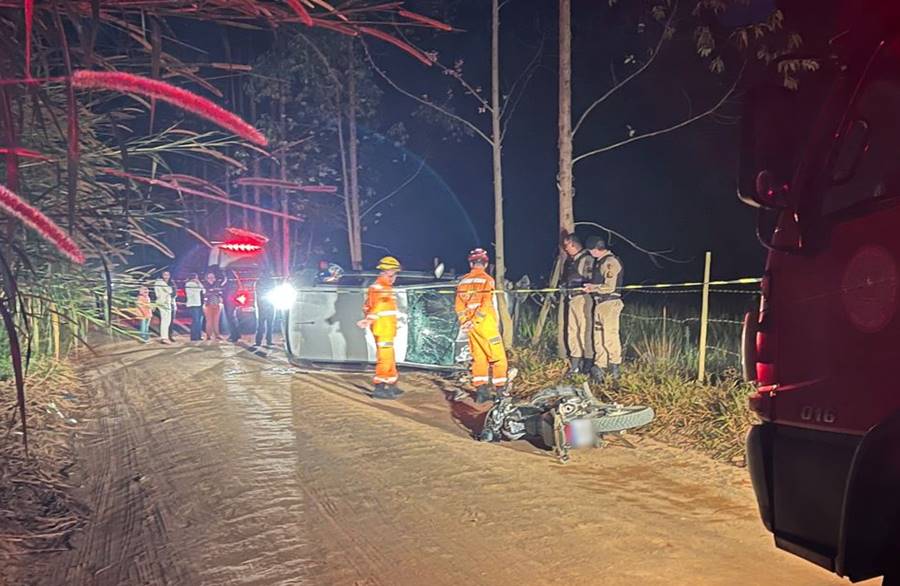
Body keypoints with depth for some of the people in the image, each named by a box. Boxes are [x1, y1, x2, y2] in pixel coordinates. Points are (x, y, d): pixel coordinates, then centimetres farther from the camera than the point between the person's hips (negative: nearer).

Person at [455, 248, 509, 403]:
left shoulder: (463, 281, 10)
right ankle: (500, 389, 2)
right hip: (485, 323, -6)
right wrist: (474, 322, -14)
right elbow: (485, 304, -16)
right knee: (497, 356, 2)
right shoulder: (486, 279, -7)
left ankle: (481, 390, 7)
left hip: (471, 325, 6)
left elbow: (459, 305, 6)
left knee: (478, 357, 10)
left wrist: (464, 321, 4)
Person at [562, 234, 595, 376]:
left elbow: (590, 281, -14)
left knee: (585, 330, -7)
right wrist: (564, 287, 14)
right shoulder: (569, 260, 18)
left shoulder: (587, 259, -8)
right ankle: (575, 363, 15)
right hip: (571, 299, 9)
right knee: (572, 330, 8)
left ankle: (588, 363, -1)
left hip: (583, 298, -9)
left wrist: (572, 286, -16)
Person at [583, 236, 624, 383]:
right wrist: (591, 287, 6)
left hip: (610, 303, -10)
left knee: (610, 336, -5)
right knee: (598, 337, 12)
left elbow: (609, 287, -19)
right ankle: (599, 367, 19)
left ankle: (615, 368, 5)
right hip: (599, 303, 10)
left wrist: (593, 287, -6)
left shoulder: (611, 262, -14)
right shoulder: (599, 262, 16)